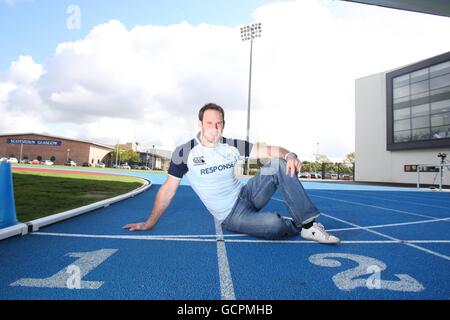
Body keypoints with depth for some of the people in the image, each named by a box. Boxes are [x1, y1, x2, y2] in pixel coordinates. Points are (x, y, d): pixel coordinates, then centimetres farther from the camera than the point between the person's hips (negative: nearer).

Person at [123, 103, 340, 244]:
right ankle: (297, 226, 4)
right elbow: (168, 189, -7)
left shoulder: (231, 146, -1)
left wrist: (288, 155, -28)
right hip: (231, 216, -5)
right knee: (274, 225, -33)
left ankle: (308, 223, -17)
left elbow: (267, 150, -7)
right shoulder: (184, 153, -11)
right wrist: (150, 223, -6)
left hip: (246, 195, 5)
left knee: (278, 163, -17)